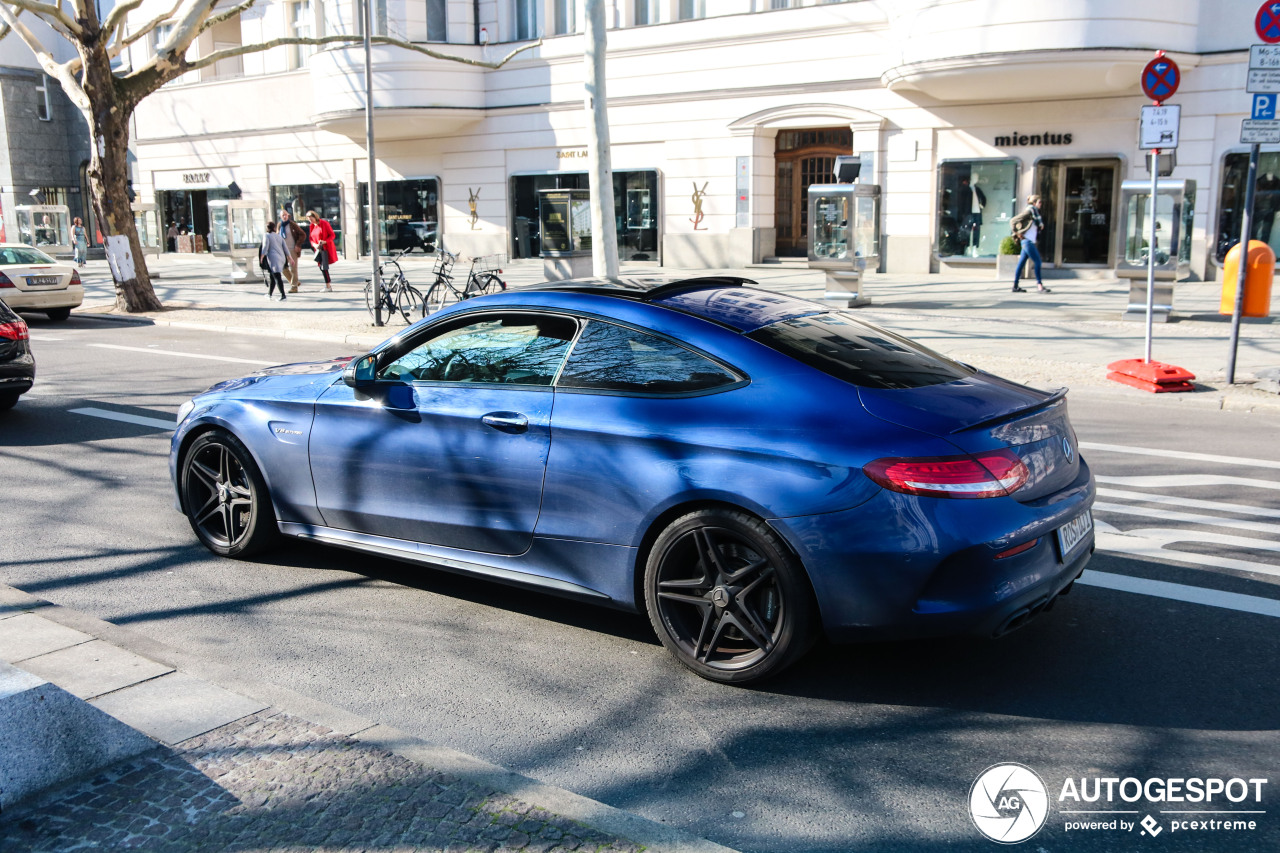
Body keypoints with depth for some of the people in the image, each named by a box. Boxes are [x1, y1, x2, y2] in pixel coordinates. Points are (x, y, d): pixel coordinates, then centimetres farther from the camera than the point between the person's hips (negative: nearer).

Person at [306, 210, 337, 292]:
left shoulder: (324, 224, -9)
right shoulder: (312, 226, 10)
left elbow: (332, 235, -7)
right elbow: (311, 238, 14)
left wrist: (325, 241, -22)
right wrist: (314, 245, -8)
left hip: (326, 248, -6)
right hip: (318, 249, 6)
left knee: (324, 267, -10)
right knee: (321, 267, 5)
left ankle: (328, 286, -3)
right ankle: (329, 282, 19)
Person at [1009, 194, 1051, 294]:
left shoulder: (1035, 213, 16)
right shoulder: (1029, 212, -10)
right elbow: (1013, 221, -15)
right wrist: (1017, 233, -12)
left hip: (1030, 241, 9)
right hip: (1027, 241, -9)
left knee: (1021, 263, 8)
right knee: (1037, 261, -10)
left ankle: (1015, 286, 9)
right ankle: (1039, 285, -8)